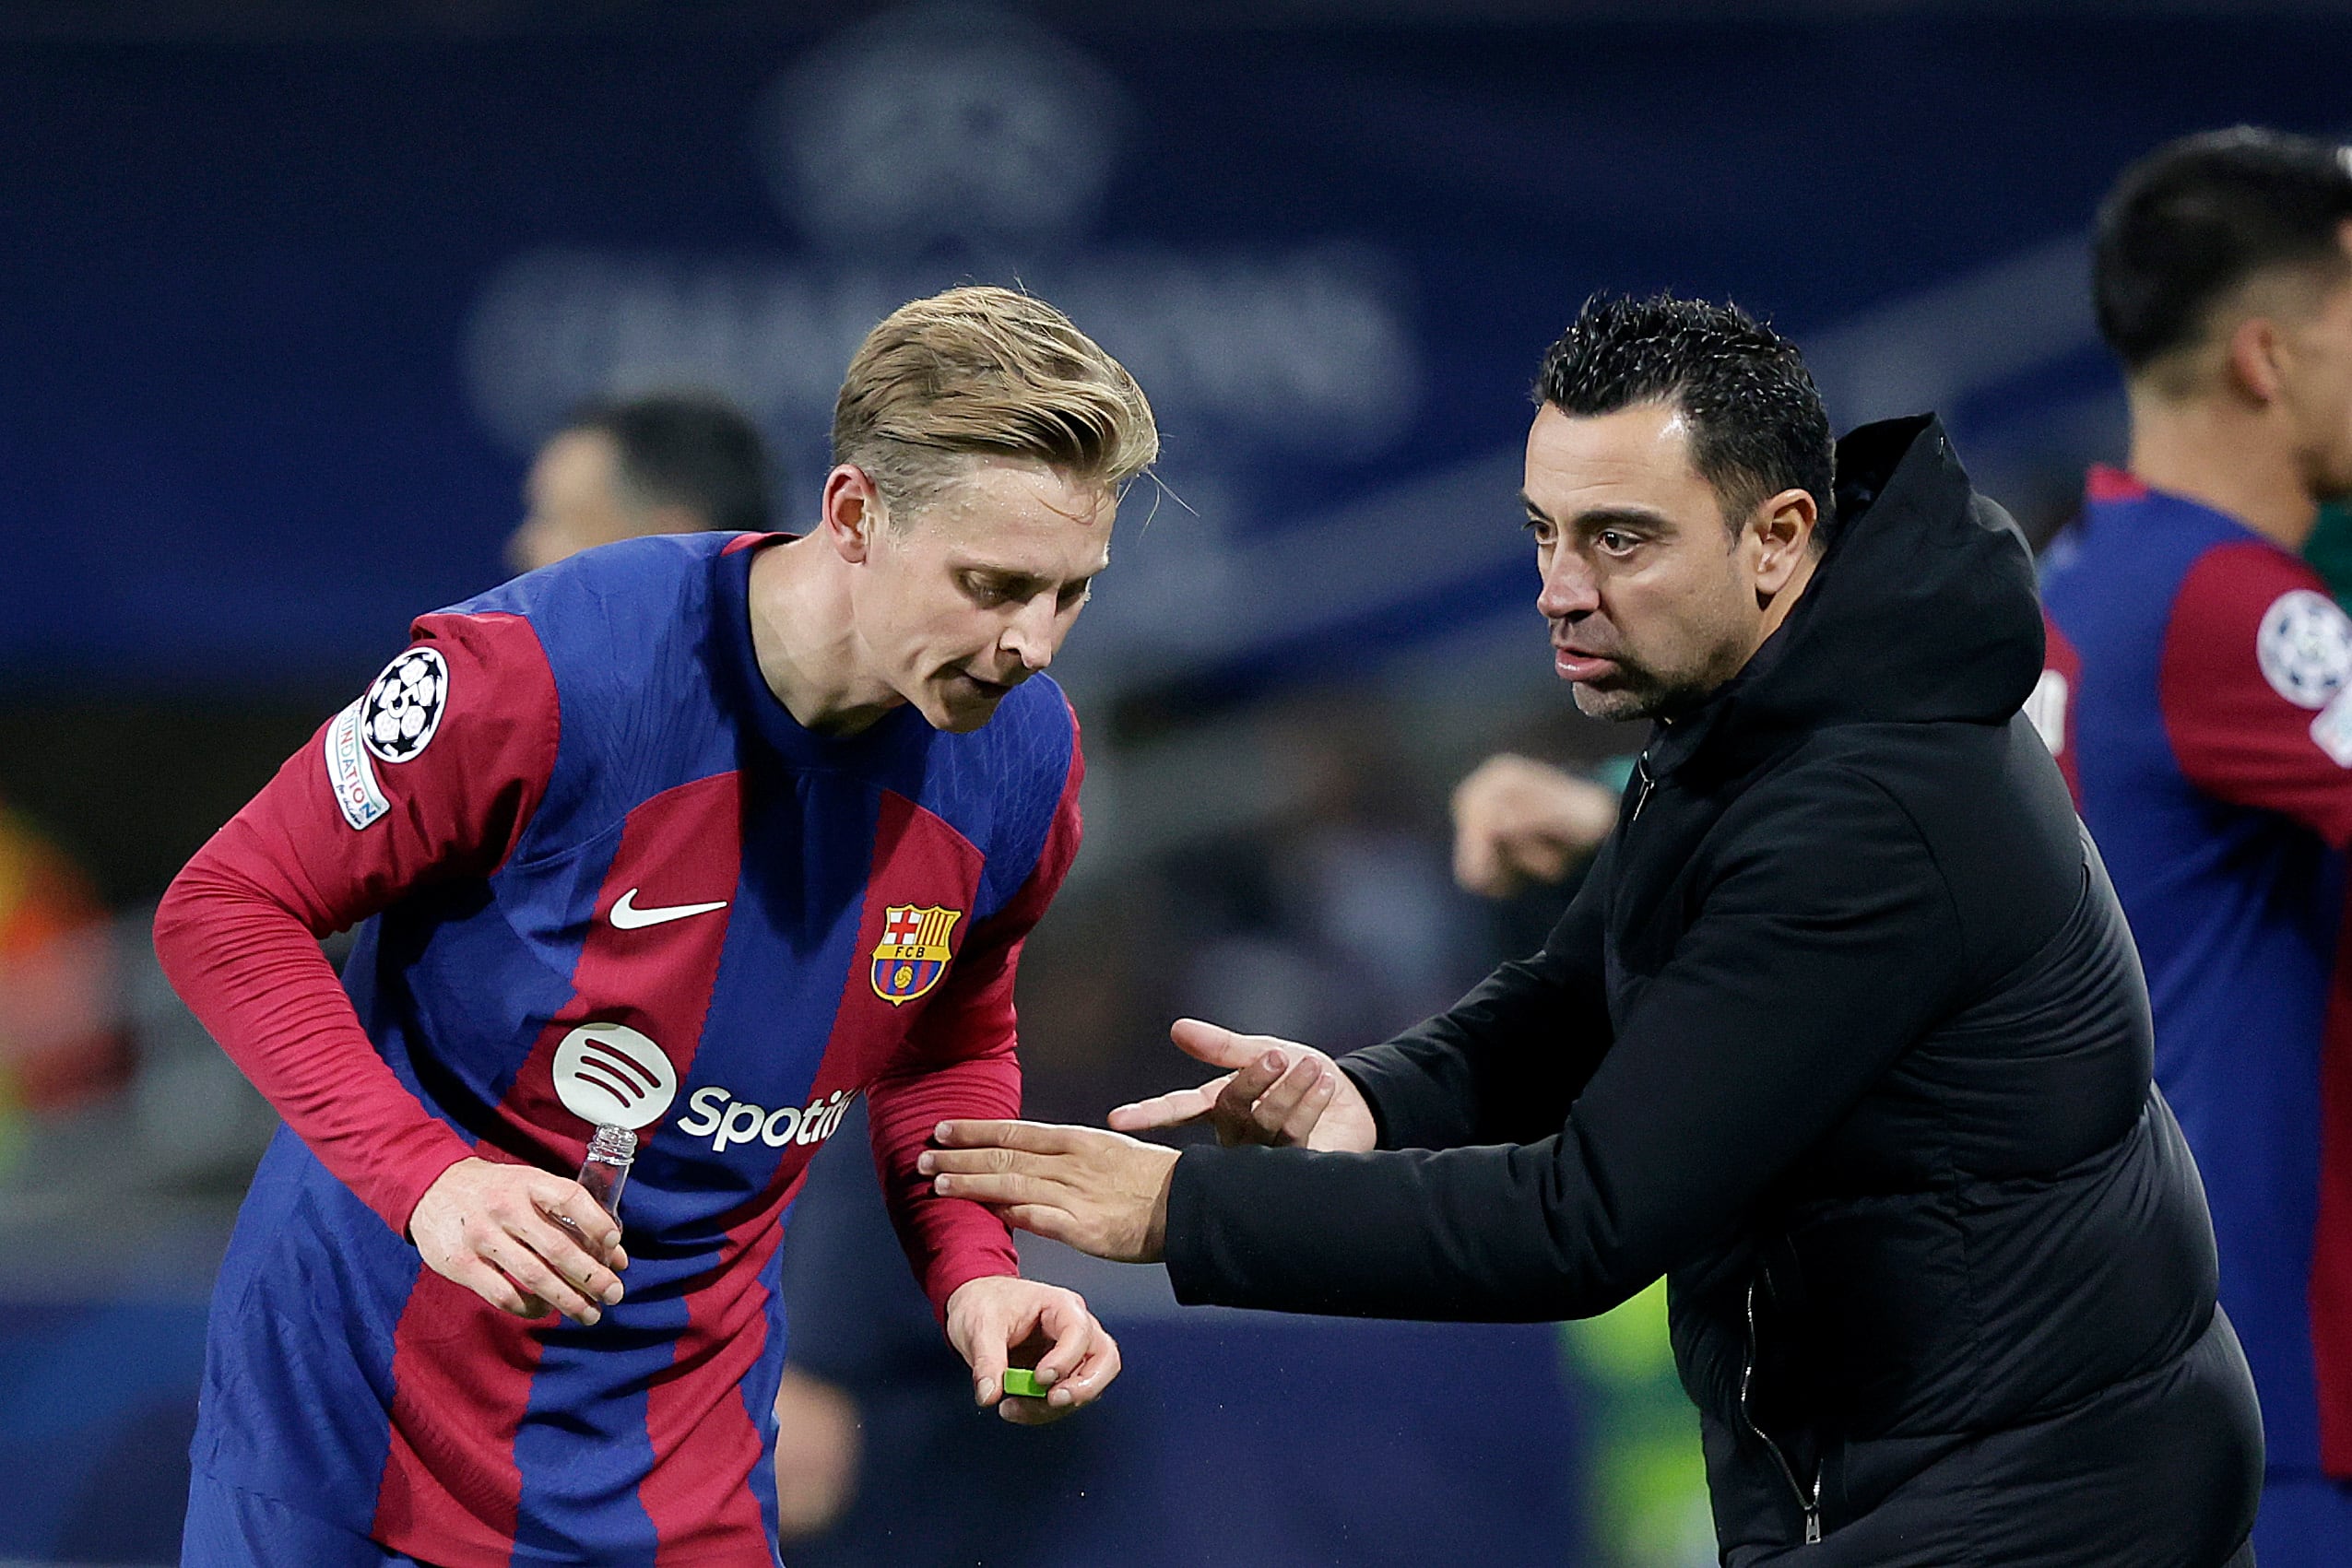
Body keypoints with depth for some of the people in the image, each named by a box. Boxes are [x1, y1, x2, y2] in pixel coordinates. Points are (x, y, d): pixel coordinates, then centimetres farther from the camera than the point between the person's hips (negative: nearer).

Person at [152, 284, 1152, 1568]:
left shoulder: (1021, 763, -7)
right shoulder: (544, 670, -24)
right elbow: (226, 909, -15)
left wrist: (973, 1270, -7)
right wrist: (424, 1176, -28)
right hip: (358, 1389, -3)